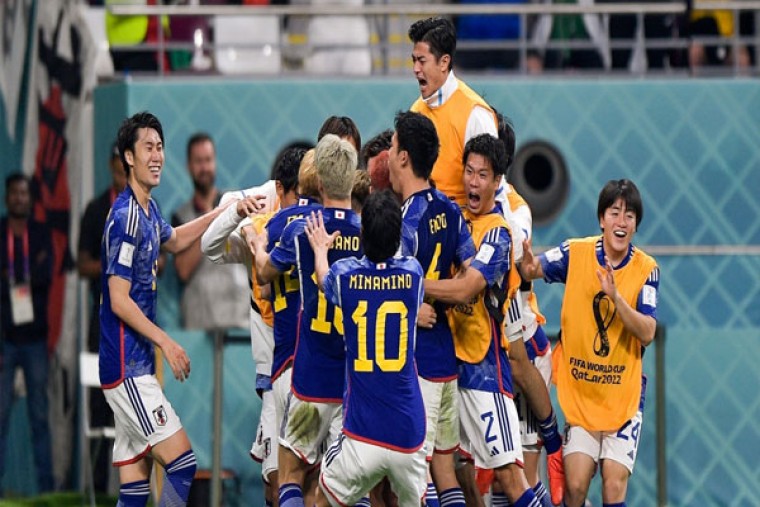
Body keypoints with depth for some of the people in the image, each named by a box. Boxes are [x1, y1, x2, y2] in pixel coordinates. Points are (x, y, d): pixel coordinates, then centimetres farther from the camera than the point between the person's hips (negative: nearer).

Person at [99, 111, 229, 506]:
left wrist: (225, 211, 30)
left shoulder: (148, 211, 13)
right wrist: (166, 342, -14)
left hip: (135, 367, 9)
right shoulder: (125, 218, -15)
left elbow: (173, 240, 36)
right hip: (128, 369, -9)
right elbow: (119, 300, -18)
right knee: (182, 465, -13)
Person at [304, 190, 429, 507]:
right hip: (409, 433, 1)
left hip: (361, 436, -1)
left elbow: (323, 280, 22)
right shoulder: (412, 273, -2)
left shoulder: (345, 274, -5)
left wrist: (320, 249, 44)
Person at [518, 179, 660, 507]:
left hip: (624, 396, 0)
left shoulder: (646, 269, -5)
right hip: (578, 393, 1)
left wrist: (615, 297, -26)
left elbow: (647, 332, -12)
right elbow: (532, 270, -14)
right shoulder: (576, 253, -3)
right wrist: (529, 265, -37)